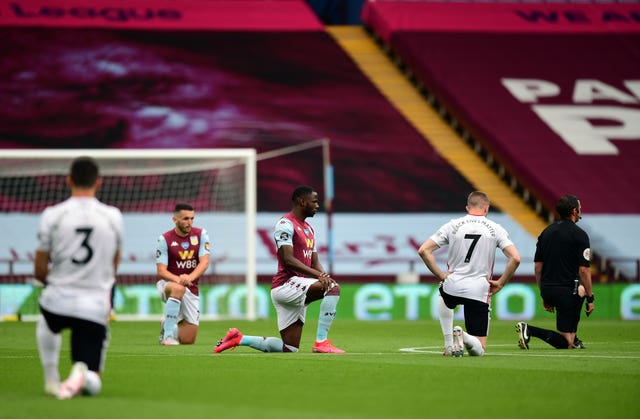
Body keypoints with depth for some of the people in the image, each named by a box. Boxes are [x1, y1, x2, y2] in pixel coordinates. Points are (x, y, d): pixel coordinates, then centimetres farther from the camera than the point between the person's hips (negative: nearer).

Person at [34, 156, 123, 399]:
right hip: (95, 310, 0)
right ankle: (82, 374, -26)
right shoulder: (113, 217, 2)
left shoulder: (52, 215, -3)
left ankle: (51, 379, 27)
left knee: (46, 323, 40)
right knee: (92, 386, 9)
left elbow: (40, 271, 2)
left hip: (57, 304, 0)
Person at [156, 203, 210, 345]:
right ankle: (168, 334, -32)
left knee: (188, 340, -1)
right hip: (167, 284, -3)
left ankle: (167, 325, 33)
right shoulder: (164, 239, -8)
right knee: (178, 288, -42)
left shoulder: (201, 234, -1)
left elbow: (204, 263, -12)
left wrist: (189, 277, -32)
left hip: (191, 290, 3)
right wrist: (178, 280, -35)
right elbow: (161, 271, -14)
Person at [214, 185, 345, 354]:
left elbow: (315, 262, 19)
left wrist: (323, 275, -5)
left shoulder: (309, 229, 22)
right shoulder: (286, 224, -9)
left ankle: (239, 339, 18)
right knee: (333, 288, -28)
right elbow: (288, 259, -19)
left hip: (299, 287, 9)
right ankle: (321, 343, -27)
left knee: (290, 348, 6)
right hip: (286, 284, -9)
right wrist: (317, 275, -26)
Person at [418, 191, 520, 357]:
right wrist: (500, 283, 2)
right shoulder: (495, 229, 2)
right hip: (479, 292, -1)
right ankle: (465, 337, -27)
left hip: (453, 285, 1)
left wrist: (441, 275, 5)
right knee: (479, 350, 8)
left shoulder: (453, 225, 3)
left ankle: (449, 344, 23)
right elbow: (515, 258, -8)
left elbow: (423, 250, -2)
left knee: (443, 299, 42)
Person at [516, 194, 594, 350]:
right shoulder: (579, 235, -8)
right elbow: (584, 270, -12)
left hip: (547, 289, 8)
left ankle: (573, 340, 35)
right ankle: (530, 330, -25)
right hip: (566, 291, -8)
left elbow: (537, 267, 15)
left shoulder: (546, 232, 13)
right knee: (565, 343, -5)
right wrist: (590, 298, -4)